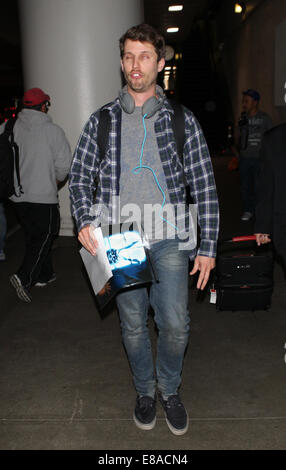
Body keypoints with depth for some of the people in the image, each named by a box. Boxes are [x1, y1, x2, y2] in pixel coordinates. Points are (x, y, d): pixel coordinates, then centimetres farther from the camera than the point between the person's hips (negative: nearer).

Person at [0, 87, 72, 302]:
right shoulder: (53, 131, -8)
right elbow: (64, 164, -8)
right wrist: (57, 179, 12)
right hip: (43, 195, -5)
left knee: (33, 235, 17)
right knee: (44, 236, 2)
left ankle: (44, 274, 29)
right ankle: (24, 277, -13)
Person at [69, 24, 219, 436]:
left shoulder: (182, 119, 3)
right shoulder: (102, 120, 6)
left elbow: (204, 185, 3)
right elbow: (80, 176, 8)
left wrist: (208, 246, -1)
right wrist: (85, 221, -10)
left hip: (169, 238, -1)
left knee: (175, 325, -2)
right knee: (133, 325, 11)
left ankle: (170, 389, 28)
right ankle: (145, 390, 36)